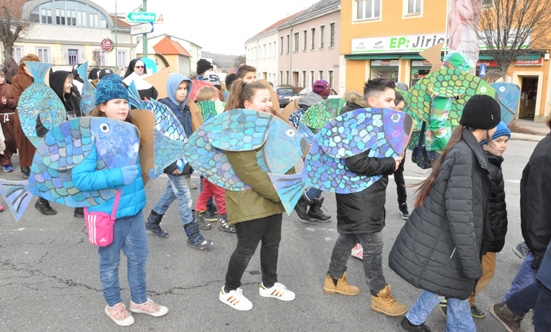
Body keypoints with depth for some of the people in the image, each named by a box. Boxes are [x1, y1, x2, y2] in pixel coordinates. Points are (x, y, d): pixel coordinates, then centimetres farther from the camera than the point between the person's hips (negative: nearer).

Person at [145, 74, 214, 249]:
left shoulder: (185, 108, 11)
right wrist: (171, 164, -19)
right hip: (172, 160, -8)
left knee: (172, 191, 19)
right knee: (185, 196, -3)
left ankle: (152, 221, 37)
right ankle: (193, 237, 6)